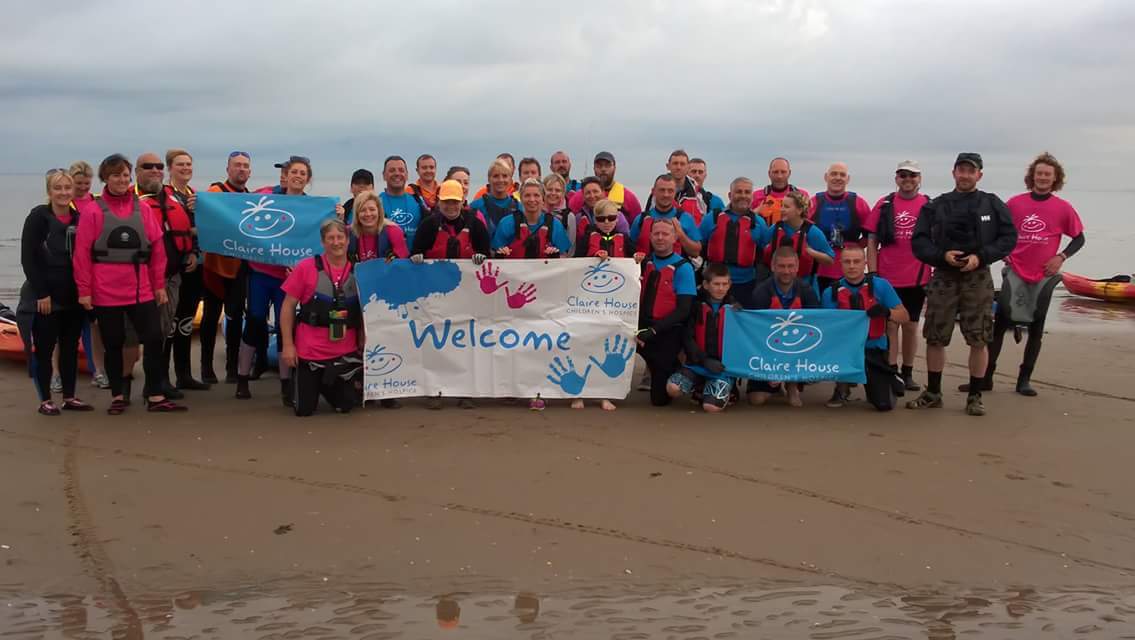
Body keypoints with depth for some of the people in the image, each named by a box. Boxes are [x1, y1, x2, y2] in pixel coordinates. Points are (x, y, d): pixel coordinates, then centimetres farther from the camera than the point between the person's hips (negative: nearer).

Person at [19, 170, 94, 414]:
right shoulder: (38, 217, -7)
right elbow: (28, 258, -10)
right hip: (45, 297, -5)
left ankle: (69, 397, 19)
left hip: (73, 297, 5)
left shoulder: (78, 219, 7)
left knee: (71, 347, 10)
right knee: (44, 348, 2)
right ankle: (45, 400, 10)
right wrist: (41, 293, -15)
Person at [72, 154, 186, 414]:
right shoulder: (92, 210, -2)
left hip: (142, 290, 2)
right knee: (113, 344, 8)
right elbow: (82, 253, -3)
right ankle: (118, 396, 21)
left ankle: (155, 397, 7)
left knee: (154, 339, -2)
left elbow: (157, 248, 7)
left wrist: (159, 285, 5)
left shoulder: (143, 208, 5)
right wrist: (84, 290, -6)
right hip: (106, 292, -2)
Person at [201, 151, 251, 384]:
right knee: (211, 314, 4)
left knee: (236, 316, 8)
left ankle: (232, 367, 15)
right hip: (217, 263, -4)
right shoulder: (215, 191, -5)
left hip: (240, 265, 4)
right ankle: (206, 366, 13)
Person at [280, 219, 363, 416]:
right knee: (304, 409, 6)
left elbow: (363, 313, 9)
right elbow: (288, 307, -4)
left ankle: (326, 384, 40)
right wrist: (288, 345, -7)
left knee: (345, 406, 9)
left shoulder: (357, 272, -1)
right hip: (310, 351, -2)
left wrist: (363, 344, 4)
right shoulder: (306, 267, -8)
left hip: (346, 353, 2)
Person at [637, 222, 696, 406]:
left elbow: (683, 310, -14)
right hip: (644, 327, 4)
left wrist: (654, 330, -21)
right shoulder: (644, 263, 5)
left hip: (668, 334, -4)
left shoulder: (683, 268, -9)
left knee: (660, 398, -2)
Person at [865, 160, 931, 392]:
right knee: (890, 325, 2)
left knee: (911, 326, 9)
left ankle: (908, 374, 18)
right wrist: (872, 275, -3)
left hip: (917, 278, 1)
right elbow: (872, 241, 3)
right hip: (887, 278, -1)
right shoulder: (884, 204, 3)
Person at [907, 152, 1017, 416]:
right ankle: (932, 393, 17)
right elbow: (919, 241, 3)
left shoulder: (993, 205, 5)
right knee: (935, 337, 4)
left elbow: (1008, 238, 1)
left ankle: (975, 396, 10)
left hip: (978, 278, -1)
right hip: (943, 278, 1)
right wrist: (942, 255, -14)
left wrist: (981, 257, -12)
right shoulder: (935, 206, 7)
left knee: (979, 340, -2)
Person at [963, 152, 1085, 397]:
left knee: (1036, 328, 6)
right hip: (1015, 273, 0)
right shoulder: (1015, 203, 1)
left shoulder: (1063, 208, -2)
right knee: (1000, 323, -2)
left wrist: (1061, 257, -8)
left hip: (1044, 276, 0)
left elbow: (1078, 238, 6)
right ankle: (985, 377, 2)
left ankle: (1024, 380, 15)